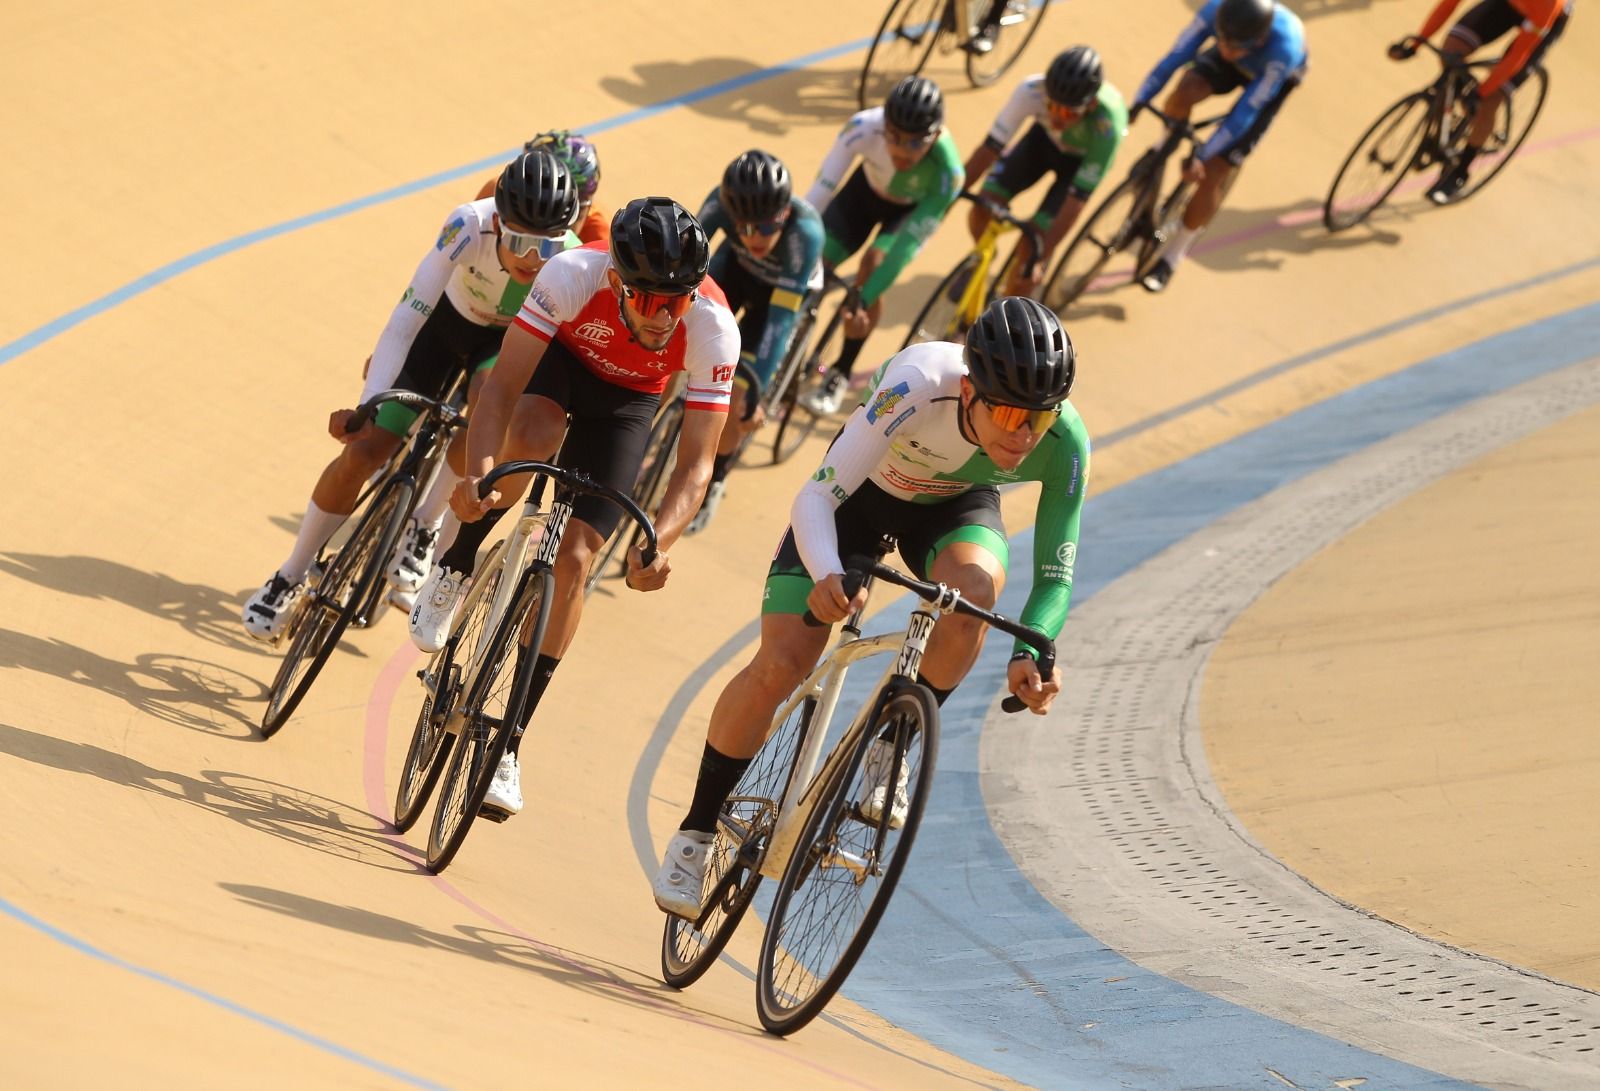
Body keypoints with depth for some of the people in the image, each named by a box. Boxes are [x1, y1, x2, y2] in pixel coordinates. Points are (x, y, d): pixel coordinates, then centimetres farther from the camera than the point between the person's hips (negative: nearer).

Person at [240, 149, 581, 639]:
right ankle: (290, 578, 14)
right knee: (364, 449, -8)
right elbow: (406, 319, -36)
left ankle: (423, 527, -12)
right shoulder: (471, 226, -36)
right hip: (448, 320, 0)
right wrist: (367, 406, -44)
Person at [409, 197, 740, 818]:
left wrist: (657, 544, -50)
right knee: (532, 440, -36)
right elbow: (502, 387, -36)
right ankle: (454, 570, -7)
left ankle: (508, 741, -2)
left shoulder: (713, 329, -36)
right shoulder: (574, 275, -40)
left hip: (625, 401, 1)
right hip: (559, 356, -1)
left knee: (572, 558, -11)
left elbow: (695, 463, -33)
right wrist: (478, 474, -54)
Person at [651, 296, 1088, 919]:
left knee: (974, 587, -34)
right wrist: (825, 574, -60)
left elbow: (1055, 574, -23)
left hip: (954, 506, 2)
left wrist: (1030, 652, -43)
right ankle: (695, 833, 7)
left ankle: (891, 752, -10)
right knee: (780, 664, -14)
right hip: (862, 493, -2)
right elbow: (816, 495, -40)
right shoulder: (919, 386, -41)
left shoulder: (1063, 443, -32)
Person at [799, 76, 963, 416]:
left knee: (873, 270, -24)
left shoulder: (946, 172, -41)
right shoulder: (864, 127, -39)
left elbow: (906, 246, -38)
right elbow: (821, 189, -37)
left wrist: (863, 302, -40)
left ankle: (841, 374, -5)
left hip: (914, 207, -2)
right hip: (868, 188, 2)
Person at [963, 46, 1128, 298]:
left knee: (1032, 243, -16)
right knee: (985, 206, -15)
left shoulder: (1108, 124, -41)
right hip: (1044, 138, 3)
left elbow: (1076, 200, -37)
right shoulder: (1032, 91, -37)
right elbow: (990, 147, -30)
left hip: (1082, 159, -3)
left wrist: (1040, 259, -38)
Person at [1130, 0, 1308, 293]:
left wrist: (1201, 156, -34)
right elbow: (1175, 57, -29)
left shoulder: (1284, 46, -44)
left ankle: (1171, 258, 14)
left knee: (1211, 174, -7)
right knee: (1184, 92, -32)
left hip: (1273, 78, -3)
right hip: (1232, 68, 3)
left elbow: (1246, 112, -37)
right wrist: (1136, 105, -34)